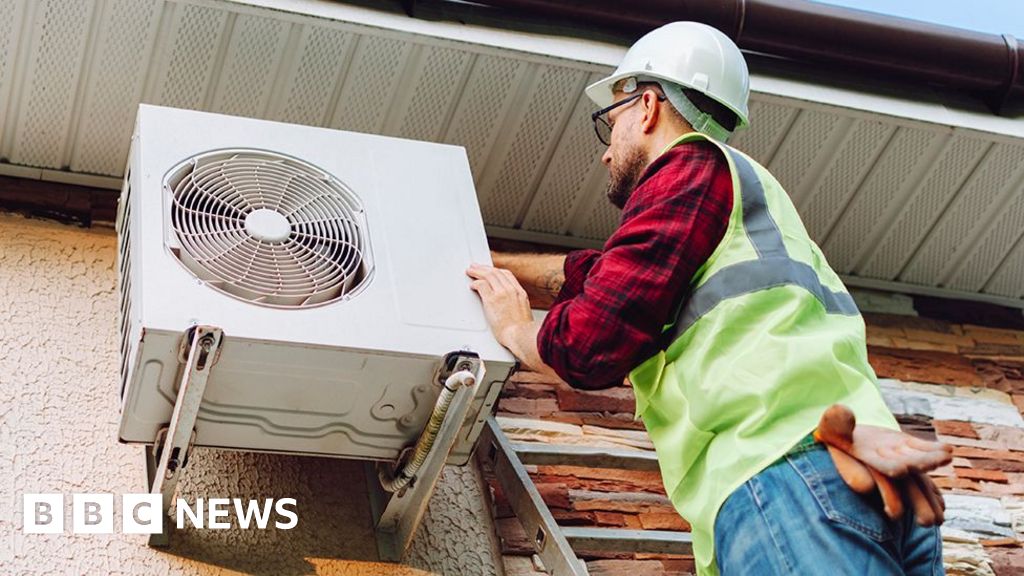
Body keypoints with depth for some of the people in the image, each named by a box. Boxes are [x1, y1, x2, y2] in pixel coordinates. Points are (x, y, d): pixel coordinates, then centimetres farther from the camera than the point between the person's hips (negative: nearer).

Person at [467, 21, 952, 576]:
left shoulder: (692, 164, 5)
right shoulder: (742, 180, 33)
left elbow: (593, 344, -4)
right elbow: (589, 274, 41)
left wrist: (515, 328, 17)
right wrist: (481, 264, 47)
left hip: (780, 473, -9)